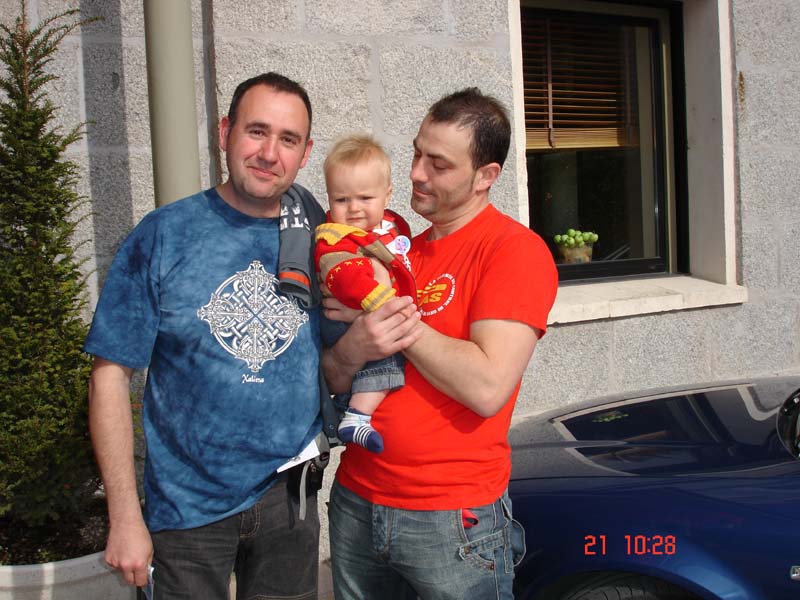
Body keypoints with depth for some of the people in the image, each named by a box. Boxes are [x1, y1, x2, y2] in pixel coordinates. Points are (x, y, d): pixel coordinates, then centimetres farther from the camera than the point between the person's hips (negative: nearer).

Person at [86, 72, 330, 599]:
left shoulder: (317, 240, -1)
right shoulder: (163, 237, -10)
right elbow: (111, 376, -9)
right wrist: (125, 517, -11)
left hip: (290, 496, 3)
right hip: (190, 509, -3)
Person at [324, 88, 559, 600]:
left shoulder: (516, 250, -11)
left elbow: (487, 388, -23)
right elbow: (336, 379, 6)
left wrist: (395, 313, -15)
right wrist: (354, 348, -16)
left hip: (455, 519, -6)